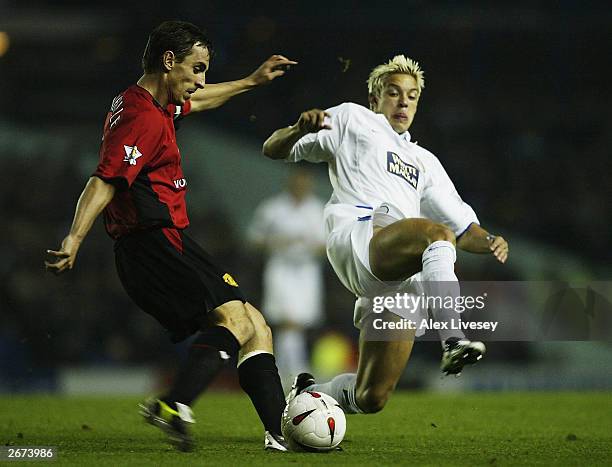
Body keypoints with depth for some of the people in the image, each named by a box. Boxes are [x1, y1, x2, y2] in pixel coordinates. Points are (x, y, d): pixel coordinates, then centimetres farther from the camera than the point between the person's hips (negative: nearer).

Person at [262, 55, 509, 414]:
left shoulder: (425, 162, 37)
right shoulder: (352, 120, 25)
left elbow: (461, 225, 29)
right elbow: (276, 150, 20)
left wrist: (488, 242, 5)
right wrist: (301, 130, -4)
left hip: (400, 278, 5)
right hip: (354, 237, -5)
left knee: (371, 398, -4)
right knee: (438, 234, -37)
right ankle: (452, 341, -49)